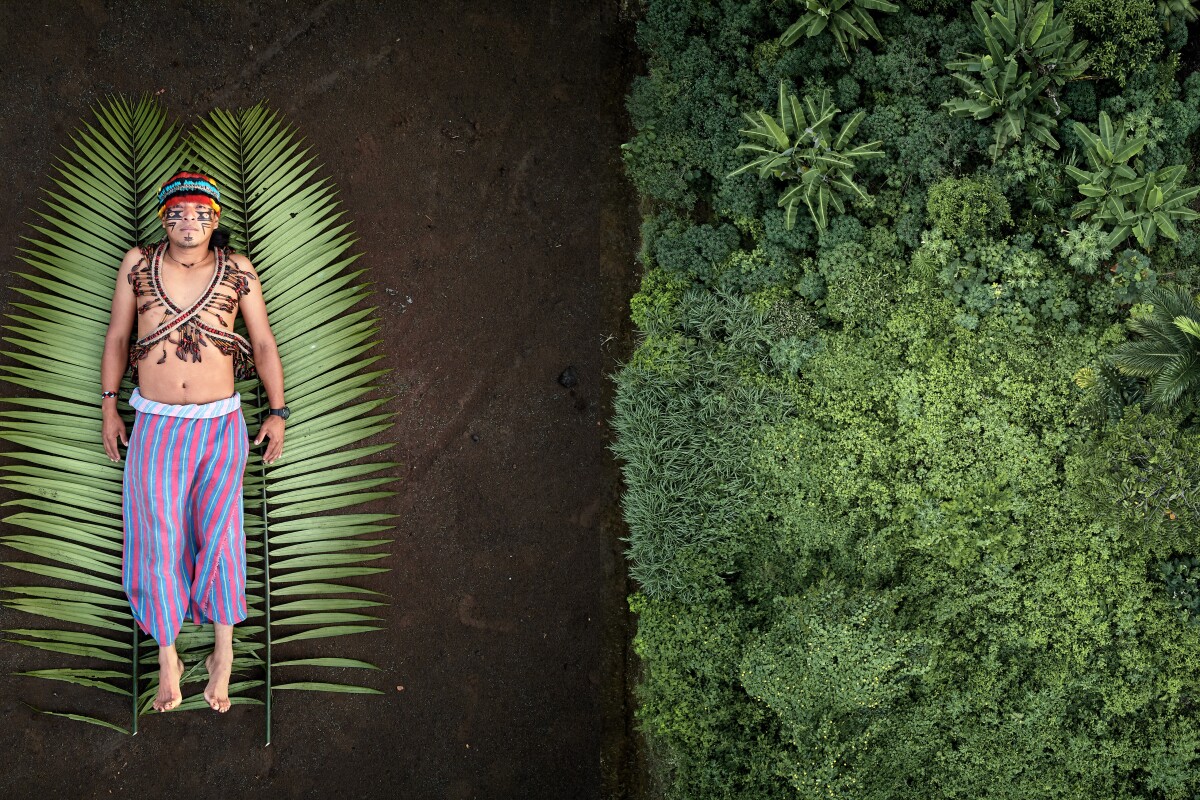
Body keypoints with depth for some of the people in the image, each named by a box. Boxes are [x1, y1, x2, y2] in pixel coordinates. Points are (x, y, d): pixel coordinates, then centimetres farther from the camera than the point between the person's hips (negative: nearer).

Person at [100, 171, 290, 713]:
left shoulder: (237, 270, 0)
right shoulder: (138, 264, 2)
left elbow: (264, 344, 6)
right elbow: (117, 338, 10)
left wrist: (277, 412, 6)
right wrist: (109, 406, 10)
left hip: (221, 424, 0)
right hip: (154, 425, 1)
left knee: (218, 534, 2)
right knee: (159, 538, 1)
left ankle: (223, 653, 17)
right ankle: (167, 658, 14)